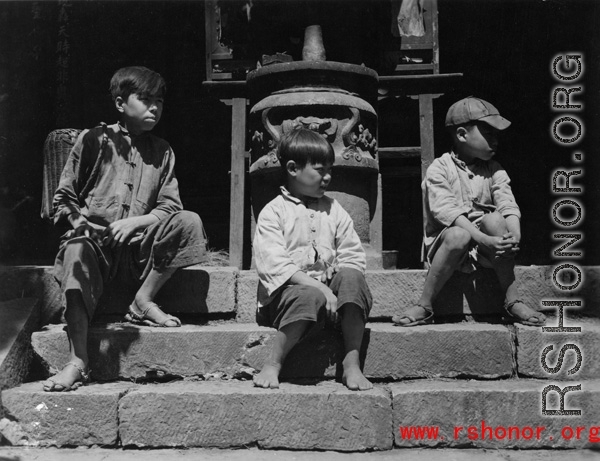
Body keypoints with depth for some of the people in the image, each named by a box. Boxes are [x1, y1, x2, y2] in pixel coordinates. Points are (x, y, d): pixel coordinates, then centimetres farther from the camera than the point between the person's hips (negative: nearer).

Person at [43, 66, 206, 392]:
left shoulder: (162, 152, 13)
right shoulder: (93, 140, 6)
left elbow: (170, 206, 5)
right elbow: (64, 197, 8)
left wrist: (134, 221, -12)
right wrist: (77, 221, -12)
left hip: (138, 245, 2)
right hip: (93, 237, -2)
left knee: (190, 222, -22)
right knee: (76, 251, -37)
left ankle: (143, 301, -13)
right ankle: (78, 362, -35)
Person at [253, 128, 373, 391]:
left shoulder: (334, 211, 14)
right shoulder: (273, 212, -2)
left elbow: (352, 256, 8)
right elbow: (273, 264, -14)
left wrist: (343, 282, -14)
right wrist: (317, 286, -24)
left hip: (328, 289, 5)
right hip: (285, 293, -4)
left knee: (352, 278, -26)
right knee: (310, 297, -37)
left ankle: (352, 363, -21)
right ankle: (273, 365, -19)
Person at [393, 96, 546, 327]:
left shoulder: (494, 170, 9)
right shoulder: (439, 169, -6)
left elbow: (508, 205, -6)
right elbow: (446, 211, -20)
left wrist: (514, 235, -28)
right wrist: (485, 239, -31)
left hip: (483, 246, 4)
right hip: (445, 243, -3)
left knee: (495, 219, -26)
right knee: (459, 235, -36)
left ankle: (512, 301, -19)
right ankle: (424, 307, -23)